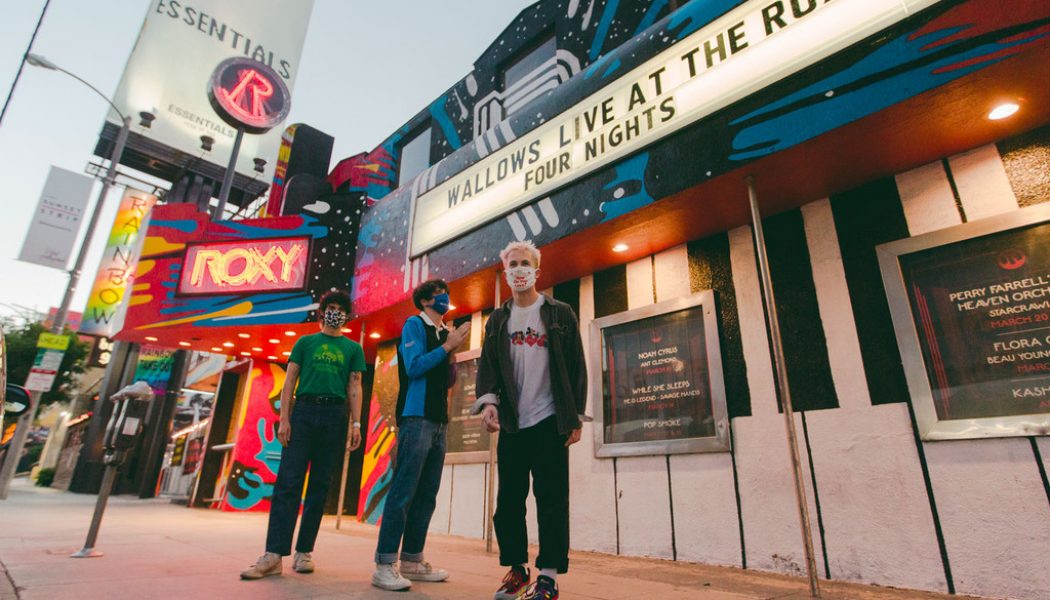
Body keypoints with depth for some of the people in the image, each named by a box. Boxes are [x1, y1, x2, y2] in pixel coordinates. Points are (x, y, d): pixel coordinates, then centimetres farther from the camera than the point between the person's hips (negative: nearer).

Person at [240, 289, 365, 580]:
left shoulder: (353, 348, 15)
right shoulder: (305, 342, 15)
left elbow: (354, 388, 9)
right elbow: (289, 382, 9)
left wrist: (356, 424, -2)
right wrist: (284, 418, -2)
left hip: (335, 416, 1)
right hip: (304, 411, 0)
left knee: (320, 485, 2)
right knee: (288, 482, -7)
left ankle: (304, 552, 9)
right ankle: (274, 555, -7)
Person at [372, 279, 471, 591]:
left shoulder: (446, 333, 19)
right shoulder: (414, 324, 0)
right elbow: (413, 367, -13)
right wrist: (447, 347, -11)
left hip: (438, 421, 8)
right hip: (416, 418, -8)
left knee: (426, 495, 8)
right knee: (404, 491, -8)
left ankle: (412, 561, 16)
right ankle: (385, 565, -2)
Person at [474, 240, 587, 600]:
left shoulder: (560, 314, 5)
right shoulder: (498, 320, 13)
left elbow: (576, 367, 2)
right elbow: (487, 364, 4)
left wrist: (576, 418, -4)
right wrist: (488, 400, -16)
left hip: (549, 422, -3)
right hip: (512, 423, 3)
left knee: (551, 499, 0)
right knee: (509, 499, 8)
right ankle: (516, 568, 23)